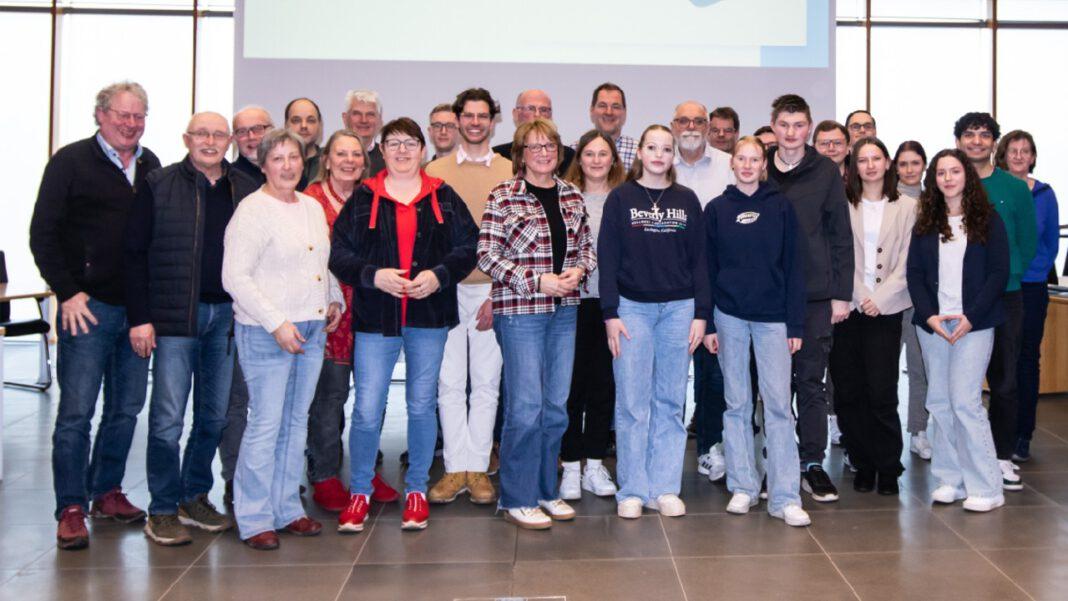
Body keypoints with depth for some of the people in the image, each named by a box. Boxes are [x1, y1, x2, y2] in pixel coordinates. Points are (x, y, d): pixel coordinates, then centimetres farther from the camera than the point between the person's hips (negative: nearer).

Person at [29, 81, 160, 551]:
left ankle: (107, 492, 25)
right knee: (77, 411, -2)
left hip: (137, 307, 5)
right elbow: (43, 234, -4)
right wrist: (68, 292, -11)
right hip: (89, 306, -5)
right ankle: (72, 508, 6)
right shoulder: (71, 161, -2)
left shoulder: (150, 166, 11)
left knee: (126, 408, 11)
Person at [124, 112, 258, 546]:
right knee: (168, 417, -1)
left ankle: (195, 497, 25)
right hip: (175, 315, -3)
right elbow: (135, 253, -2)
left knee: (215, 414, 10)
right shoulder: (159, 186, 0)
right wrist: (139, 318, -9)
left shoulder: (245, 190, 9)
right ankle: (163, 511, 11)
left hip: (228, 315, 4)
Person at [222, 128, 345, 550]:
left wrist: (335, 298, 10)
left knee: (297, 421, 12)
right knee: (266, 424, -4)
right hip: (266, 333, -7)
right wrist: (277, 323, -19)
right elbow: (235, 277, -15)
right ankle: (254, 520, 8)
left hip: (312, 329, 7)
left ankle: (287, 509, 23)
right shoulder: (252, 210, -9)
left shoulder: (312, 207, 13)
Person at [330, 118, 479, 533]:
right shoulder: (363, 198, 4)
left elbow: (467, 246, 3)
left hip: (429, 316, 1)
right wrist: (374, 275, -17)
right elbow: (339, 253, -1)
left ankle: (416, 491, 24)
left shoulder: (443, 198, 8)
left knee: (422, 405, 9)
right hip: (376, 317, -1)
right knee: (367, 409, -4)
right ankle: (359, 493, 14)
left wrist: (439, 275, -13)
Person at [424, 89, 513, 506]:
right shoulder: (435, 171, 7)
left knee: (487, 383, 4)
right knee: (449, 382, 3)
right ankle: (456, 467, 12)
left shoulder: (510, 173, 4)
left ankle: (478, 468, 13)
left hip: (492, 291, 0)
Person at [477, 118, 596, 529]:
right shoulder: (503, 197, -5)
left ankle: (546, 490, 25)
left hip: (565, 310, 6)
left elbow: (587, 244, 17)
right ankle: (518, 499, 9)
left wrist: (580, 269, -5)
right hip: (519, 310, -5)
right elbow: (487, 255, -9)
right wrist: (537, 281, -16)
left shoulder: (571, 195, 10)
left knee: (556, 406, 11)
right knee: (525, 406, -4)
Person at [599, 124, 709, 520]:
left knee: (671, 402, 6)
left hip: (678, 309, 2)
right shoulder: (621, 198, 3)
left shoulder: (687, 200, 9)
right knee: (632, 402, 0)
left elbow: (698, 260, 8)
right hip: (633, 308, -2)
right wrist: (611, 314, -8)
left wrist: (701, 313, 1)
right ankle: (632, 490, 8)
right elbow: (608, 258, 0)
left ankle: (665, 488, 14)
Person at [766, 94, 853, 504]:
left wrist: (841, 294, -3)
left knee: (811, 380, 5)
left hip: (815, 296, -1)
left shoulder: (826, 172, 3)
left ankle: (812, 463, 14)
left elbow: (841, 236, 2)